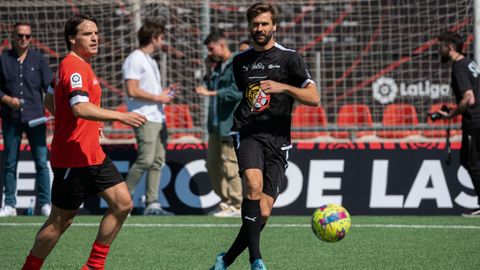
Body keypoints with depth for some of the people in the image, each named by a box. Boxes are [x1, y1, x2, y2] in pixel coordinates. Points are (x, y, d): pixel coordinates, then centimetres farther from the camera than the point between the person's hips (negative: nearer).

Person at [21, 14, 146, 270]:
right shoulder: (74, 67, -17)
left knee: (122, 204, 2)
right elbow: (80, 107, -33)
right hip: (74, 159, -10)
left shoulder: (79, 65, 15)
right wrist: (121, 116, -37)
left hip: (92, 155, 10)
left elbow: (50, 102, 26)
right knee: (60, 221, -2)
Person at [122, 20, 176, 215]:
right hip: (144, 118, -10)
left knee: (157, 162, 4)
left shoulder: (150, 61, 21)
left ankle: (152, 204, 4)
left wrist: (165, 93, 11)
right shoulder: (135, 60, -9)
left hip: (158, 117, 10)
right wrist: (157, 98, -12)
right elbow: (132, 91, -17)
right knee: (145, 160, -15)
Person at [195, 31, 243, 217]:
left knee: (229, 163, -8)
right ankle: (225, 201, 20)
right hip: (216, 124, 9)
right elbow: (210, 88, 21)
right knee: (212, 164, 11)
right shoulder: (218, 66, 17)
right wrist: (210, 71, 7)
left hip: (230, 124, -9)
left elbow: (237, 91, -21)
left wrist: (210, 93, -22)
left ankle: (237, 205, -3)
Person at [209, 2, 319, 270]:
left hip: (277, 140, -1)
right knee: (254, 184, -30)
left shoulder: (290, 58, 4)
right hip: (248, 135, 1)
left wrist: (283, 87, -19)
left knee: (263, 211, -7)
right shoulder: (240, 61, 15)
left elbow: (314, 98, -5)